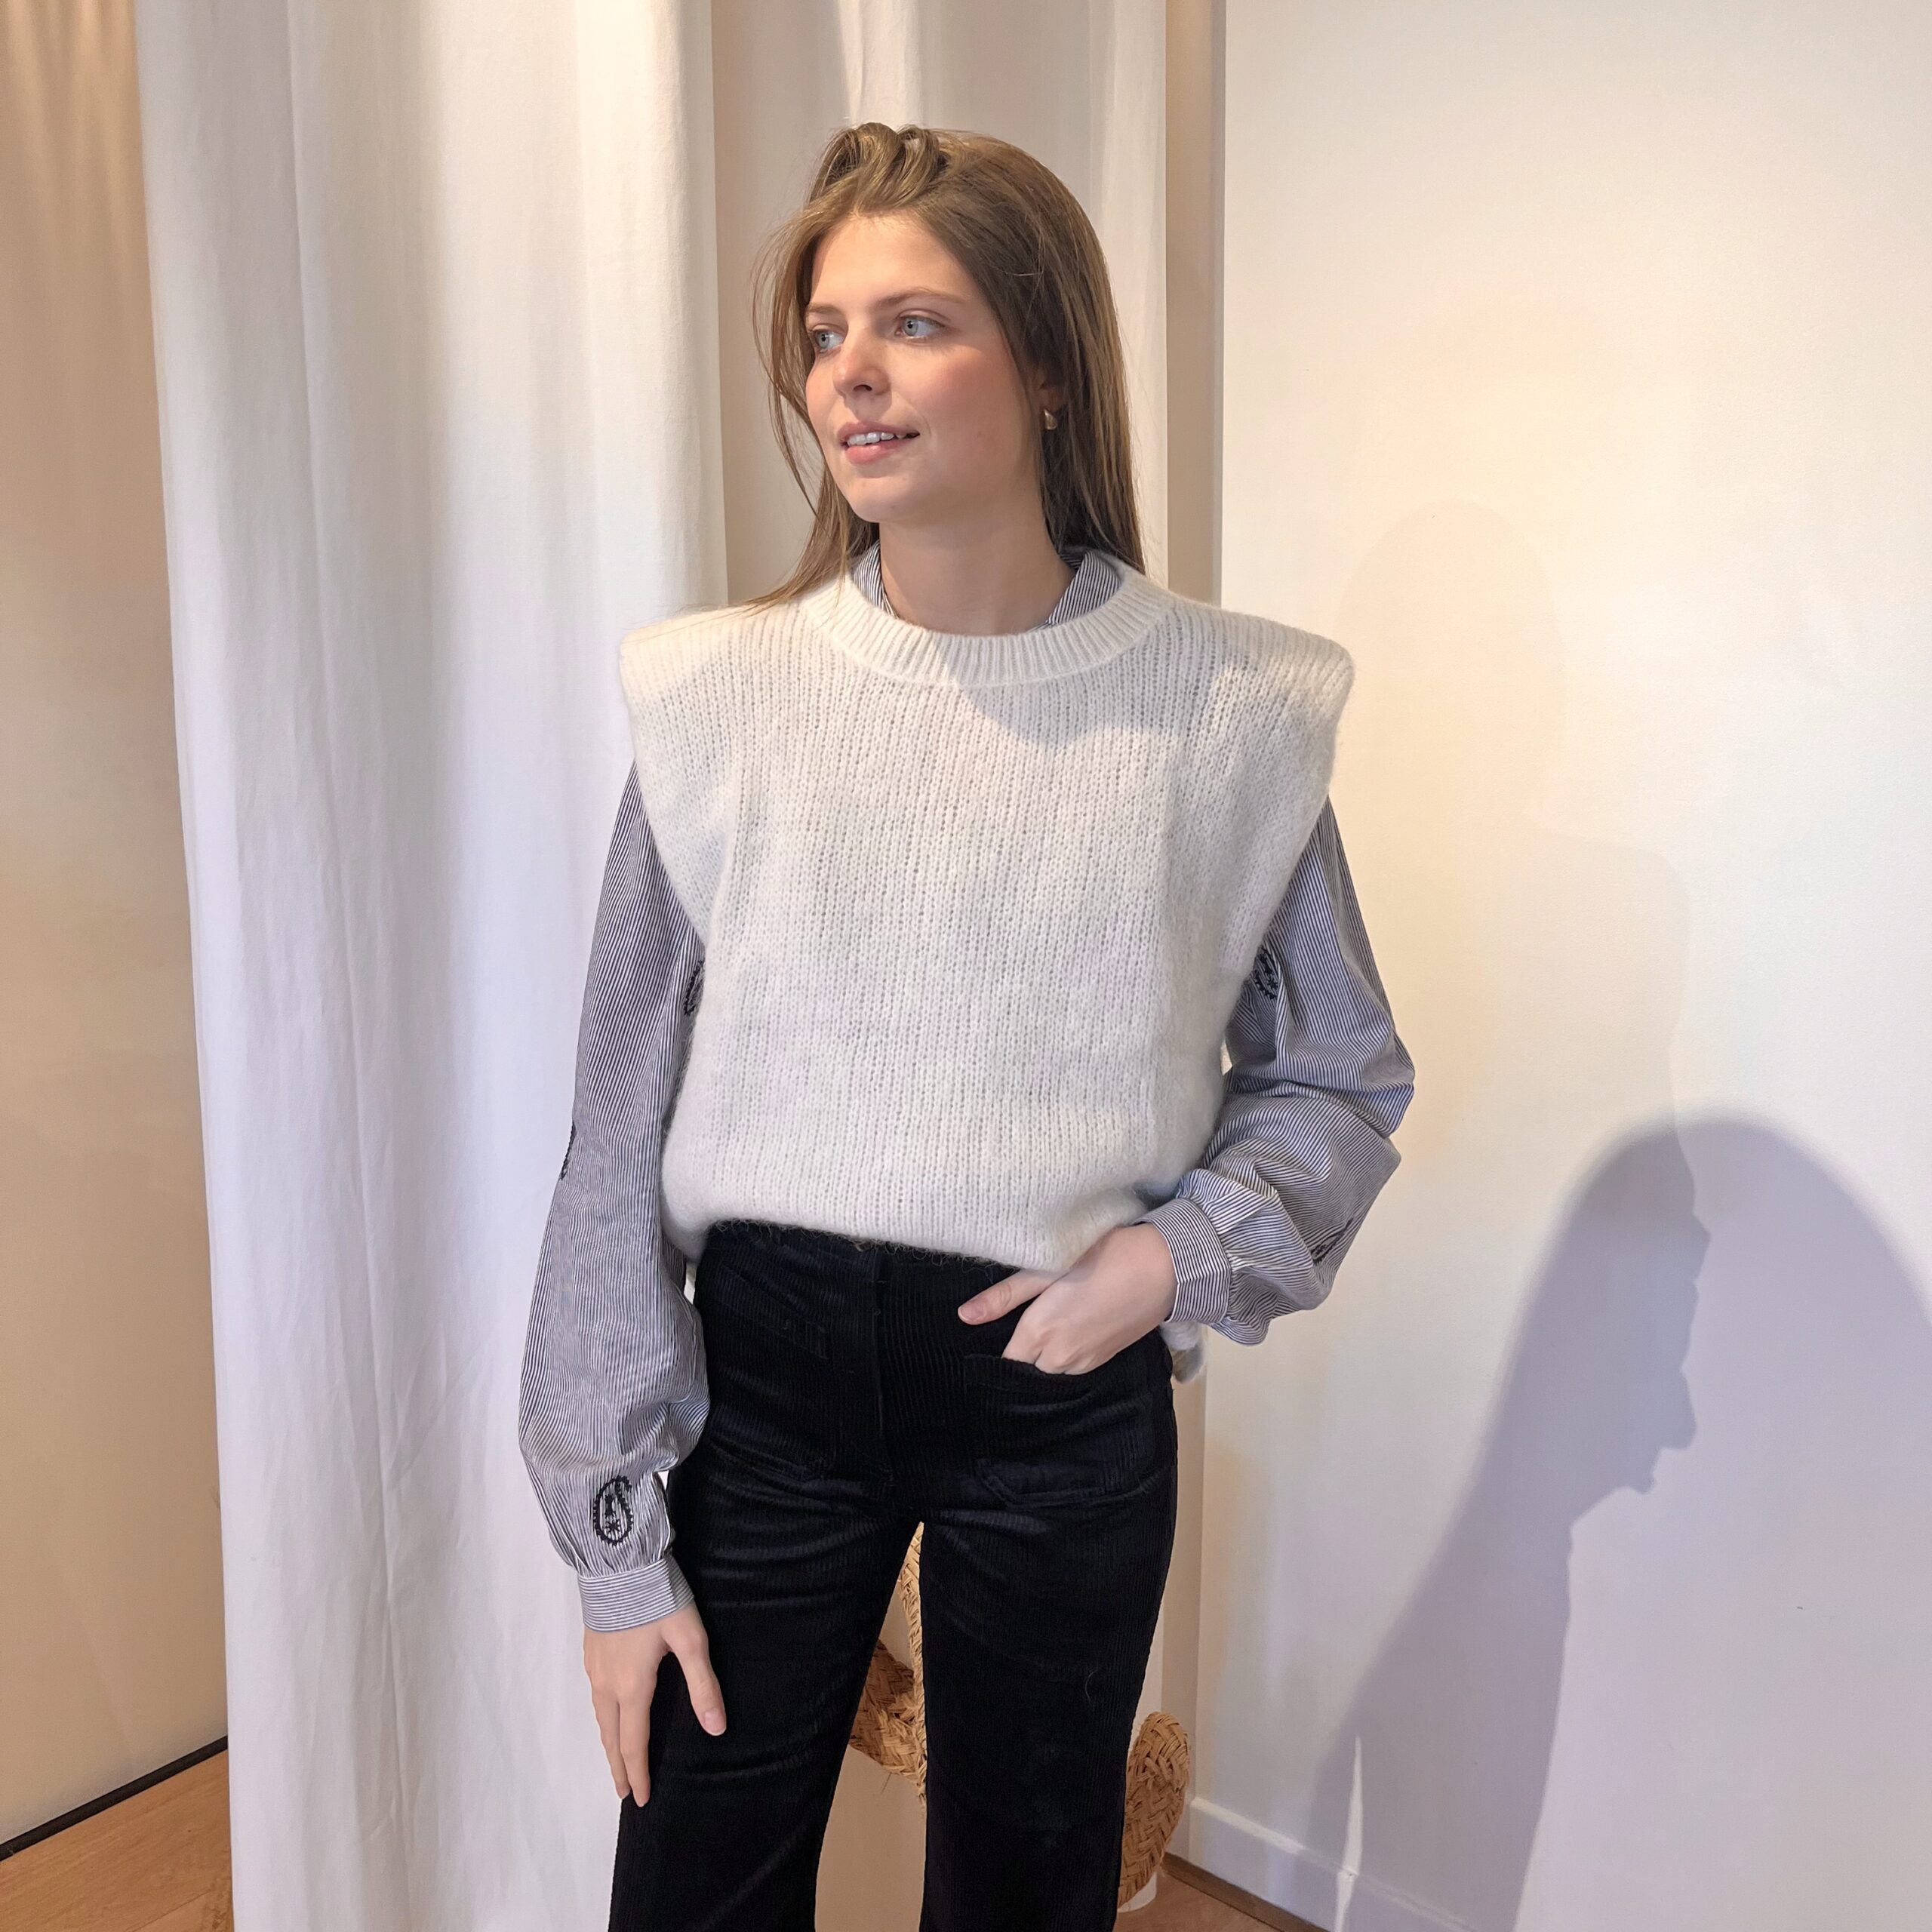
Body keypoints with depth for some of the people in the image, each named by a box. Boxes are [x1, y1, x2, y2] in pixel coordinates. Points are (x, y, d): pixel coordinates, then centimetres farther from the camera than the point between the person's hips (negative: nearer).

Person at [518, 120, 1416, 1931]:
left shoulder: (1222, 707, -8)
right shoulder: (720, 695, -8)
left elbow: (1344, 1076, 5)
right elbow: (620, 1134, -4)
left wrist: (1178, 1253, -13)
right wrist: (618, 1544, -2)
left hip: (1068, 1391, 0)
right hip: (768, 1362, 0)